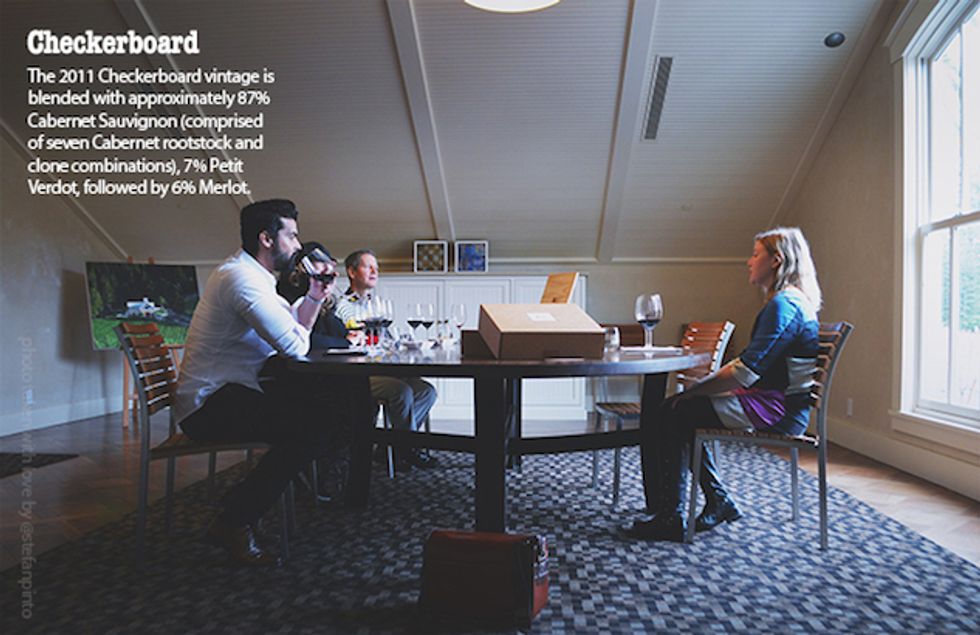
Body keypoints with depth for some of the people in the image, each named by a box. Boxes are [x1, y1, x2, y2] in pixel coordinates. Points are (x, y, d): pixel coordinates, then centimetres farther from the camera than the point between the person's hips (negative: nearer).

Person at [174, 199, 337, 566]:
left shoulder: (252, 275, 16)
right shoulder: (241, 277, -19)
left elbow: (294, 338, 15)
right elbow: (295, 346, -28)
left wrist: (314, 298, 1)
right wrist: (300, 327, -4)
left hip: (227, 395, 10)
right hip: (209, 405, -10)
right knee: (313, 431, -23)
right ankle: (233, 523, -10)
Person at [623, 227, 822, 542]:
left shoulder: (783, 305, -17)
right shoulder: (789, 301, 17)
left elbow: (746, 371, -23)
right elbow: (750, 362, 19)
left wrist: (696, 391, -13)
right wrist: (707, 380, 9)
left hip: (776, 409, -10)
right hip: (775, 402, 10)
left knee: (668, 417, -13)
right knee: (679, 414, 10)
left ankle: (670, 518, -6)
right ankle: (718, 502, 14)